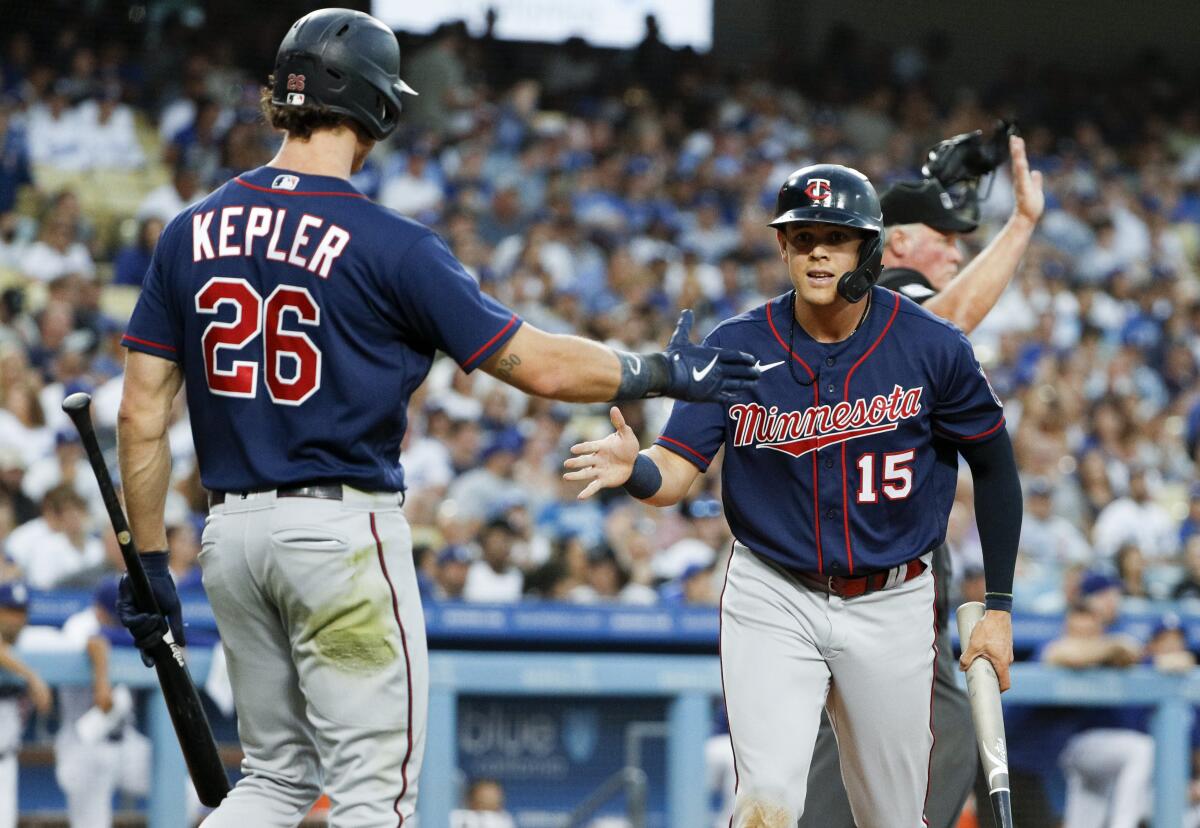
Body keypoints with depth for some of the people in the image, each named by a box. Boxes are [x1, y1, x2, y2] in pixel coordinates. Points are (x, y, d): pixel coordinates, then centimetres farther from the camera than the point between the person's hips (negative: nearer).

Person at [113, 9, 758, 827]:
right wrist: (661, 373, 6)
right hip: (342, 527, -6)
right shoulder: (388, 245, -11)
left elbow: (142, 414, 4)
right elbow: (535, 362, -9)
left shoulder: (192, 232, 4)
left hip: (230, 532, 6)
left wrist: (149, 561, 10)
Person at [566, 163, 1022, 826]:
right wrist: (633, 469, -38)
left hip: (890, 605, 1)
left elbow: (995, 467, 3)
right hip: (773, 601, -1)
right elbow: (675, 472, -13)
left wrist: (998, 607, 1)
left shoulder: (932, 348, -9)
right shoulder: (737, 348, -8)